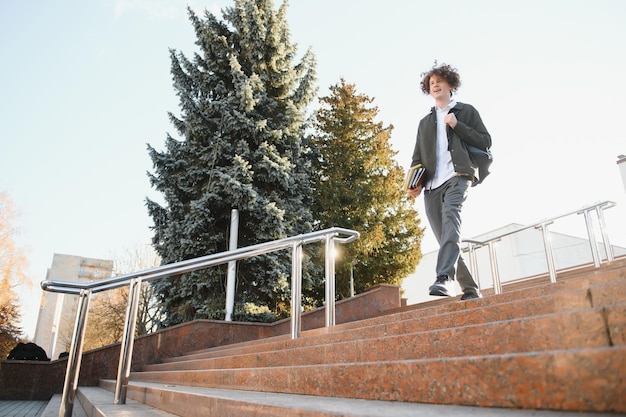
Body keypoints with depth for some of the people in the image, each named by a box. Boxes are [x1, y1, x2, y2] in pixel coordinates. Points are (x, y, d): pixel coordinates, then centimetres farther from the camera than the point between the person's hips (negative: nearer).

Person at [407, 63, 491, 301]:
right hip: (431, 184, 5)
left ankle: (445, 278, -45)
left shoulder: (466, 111, 18)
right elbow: (417, 157, 21)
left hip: (457, 176, -4)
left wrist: (457, 125, -2)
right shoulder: (425, 122, 28)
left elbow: (485, 142, 9)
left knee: (450, 218, -32)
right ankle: (471, 290, 7)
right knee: (445, 238, -2)